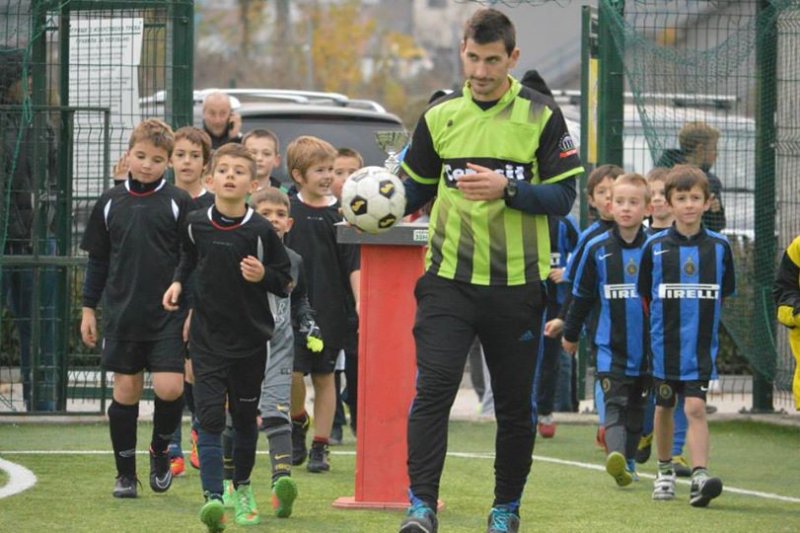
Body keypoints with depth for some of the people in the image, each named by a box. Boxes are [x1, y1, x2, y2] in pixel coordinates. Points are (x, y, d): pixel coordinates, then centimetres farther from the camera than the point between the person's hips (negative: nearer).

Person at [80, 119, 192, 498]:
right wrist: (88, 309, 10)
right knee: (126, 391, 4)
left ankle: (160, 450, 15)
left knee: (170, 388, -12)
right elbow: (97, 260, 12)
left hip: (168, 314, -2)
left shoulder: (179, 203, -1)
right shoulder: (110, 203, 6)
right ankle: (125, 473, 13)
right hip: (122, 314, 2)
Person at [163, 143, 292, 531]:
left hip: (250, 338, 0)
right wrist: (178, 282, 6)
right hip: (207, 336, 0)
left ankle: (242, 488, 32)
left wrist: (262, 276, -20)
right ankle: (212, 497, -19)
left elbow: (285, 283, -1)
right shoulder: (196, 223, -1)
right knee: (209, 416, -12)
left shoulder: (260, 231, -9)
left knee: (244, 416, 13)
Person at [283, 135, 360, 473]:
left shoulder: (339, 214, 0)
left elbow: (353, 265, -2)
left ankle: (320, 447, 13)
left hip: (329, 307, 0)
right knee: (292, 373, -9)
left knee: (323, 377, 5)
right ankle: (298, 422, 21)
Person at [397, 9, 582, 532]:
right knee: (433, 389, -13)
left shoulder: (542, 116, -2)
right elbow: (416, 187, 15)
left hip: (517, 283, -1)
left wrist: (506, 189, -20)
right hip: (450, 279, 1)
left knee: (516, 404, 8)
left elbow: (563, 196, -5)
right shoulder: (440, 115, 6)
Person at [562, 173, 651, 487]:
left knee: (638, 409, 11)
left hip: (648, 348, 1)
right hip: (611, 348, -1)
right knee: (615, 405, -13)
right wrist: (570, 334, 19)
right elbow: (582, 295, 11)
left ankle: (629, 462, 23)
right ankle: (616, 458, -29)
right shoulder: (597, 249, 0)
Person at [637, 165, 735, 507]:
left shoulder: (719, 247, 0)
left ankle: (700, 476, -20)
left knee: (695, 407, -13)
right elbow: (645, 296, 6)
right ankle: (665, 470, 32)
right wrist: (662, 325, 5)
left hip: (701, 346, -1)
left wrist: (703, 321, 9)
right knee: (664, 407, 14)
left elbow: (724, 294, 10)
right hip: (664, 346, 1)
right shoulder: (655, 247, -2)